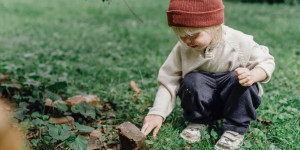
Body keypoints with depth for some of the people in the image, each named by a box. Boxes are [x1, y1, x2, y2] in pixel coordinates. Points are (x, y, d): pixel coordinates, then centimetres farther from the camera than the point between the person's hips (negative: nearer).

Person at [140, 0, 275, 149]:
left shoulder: (240, 42, -18)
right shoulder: (182, 48, -13)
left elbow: (266, 62, -7)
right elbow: (168, 81, -10)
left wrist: (253, 76, -32)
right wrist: (157, 113, -21)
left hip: (233, 96, -1)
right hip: (204, 99, 1)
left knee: (239, 79, -32)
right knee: (192, 80, -29)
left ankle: (235, 128, -16)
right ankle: (198, 121, -3)